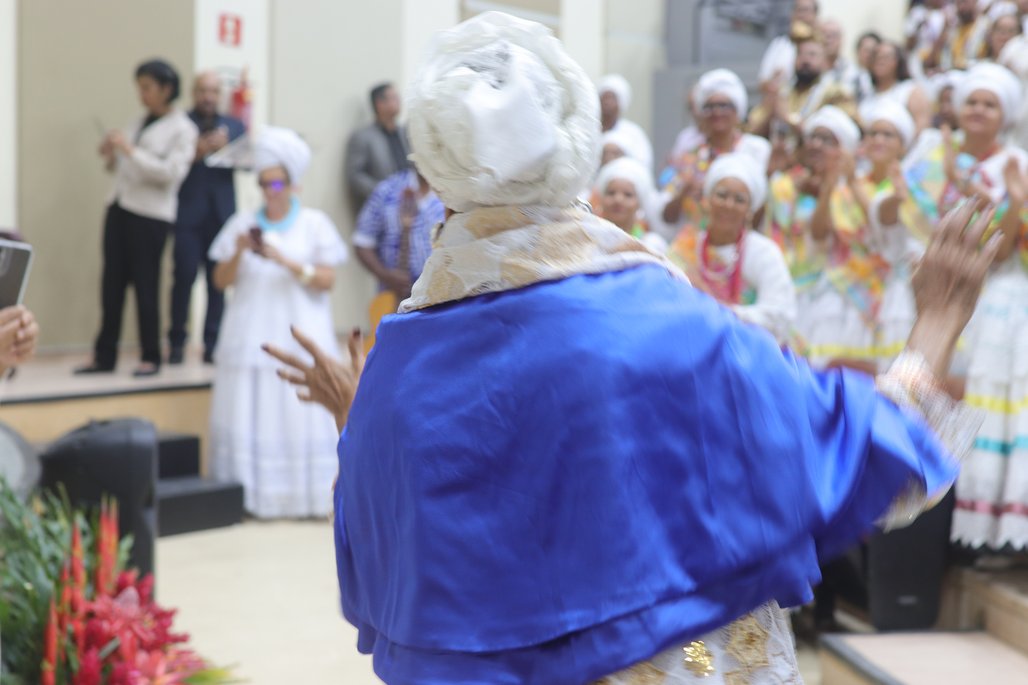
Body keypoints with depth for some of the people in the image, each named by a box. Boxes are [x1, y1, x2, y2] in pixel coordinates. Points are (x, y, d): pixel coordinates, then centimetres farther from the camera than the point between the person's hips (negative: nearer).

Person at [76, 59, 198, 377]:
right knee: (112, 283, 4)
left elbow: (172, 172, -16)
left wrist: (130, 151, -19)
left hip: (151, 214, -6)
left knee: (145, 286, -2)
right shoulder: (139, 122, 16)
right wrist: (111, 156, 2)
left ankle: (151, 358, 8)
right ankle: (105, 356, 9)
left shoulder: (182, 129, -4)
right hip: (119, 207, 6)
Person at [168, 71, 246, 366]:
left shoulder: (233, 126, 16)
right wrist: (194, 153, -20)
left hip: (222, 213, 3)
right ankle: (177, 342, 6)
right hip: (188, 213, -2)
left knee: (219, 280, 1)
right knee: (184, 277, -4)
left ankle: (213, 344, 7)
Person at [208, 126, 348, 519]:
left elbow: (327, 280, -4)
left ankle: (306, 495, -1)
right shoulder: (242, 223, 9)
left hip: (300, 337, -2)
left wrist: (284, 261, -16)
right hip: (251, 336, 2)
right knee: (249, 415, -3)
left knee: (301, 414, -6)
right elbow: (221, 281, 7)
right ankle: (249, 494, 2)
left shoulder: (315, 224, 4)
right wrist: (238, 253, -10)